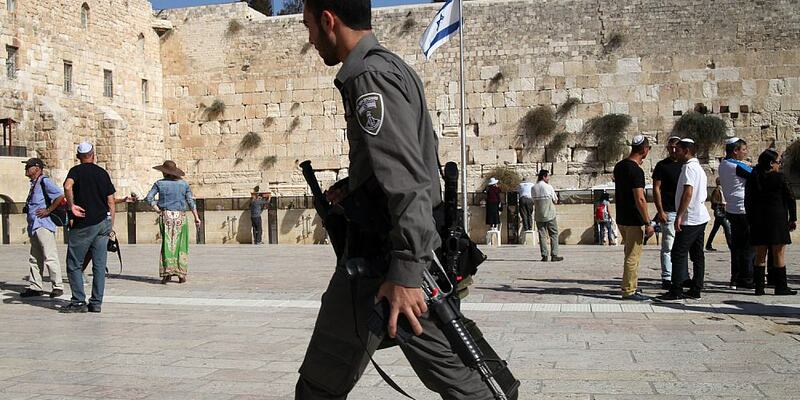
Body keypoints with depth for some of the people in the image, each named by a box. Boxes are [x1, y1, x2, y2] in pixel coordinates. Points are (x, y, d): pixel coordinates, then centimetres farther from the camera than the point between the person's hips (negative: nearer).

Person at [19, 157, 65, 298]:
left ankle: (58, 286, -3)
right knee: (35, 259, 11)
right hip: (34, 227, 10)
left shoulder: (44, 182, -10)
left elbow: (60, 196, -22)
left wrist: (48, 211, -18)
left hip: (43, 225, -10)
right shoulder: (34, 184, 19)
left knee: (50, 257, -8)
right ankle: (36, 287, 17)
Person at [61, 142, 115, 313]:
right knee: (99, 265, 6)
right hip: (103, 222, 4)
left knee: (74, 264, 6)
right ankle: (96, 303, 7)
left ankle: (79, 302, 3)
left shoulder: (76, 170, -1)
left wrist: (71, 205, -14)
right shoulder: (103, 173, 10)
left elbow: (67, 186, -25)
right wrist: (111, 226, 14)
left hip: (83, 224, -4)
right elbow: (111, 201, 9)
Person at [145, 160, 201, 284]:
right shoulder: (184, 184, 3)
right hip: (180, 216, 0)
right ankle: (181, 274, 4)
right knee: (181, 245, 6)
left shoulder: (159, 183, 1)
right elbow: (191, 201, 1)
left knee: (167, 244, 4)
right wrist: (196, 217, 3)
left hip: (165, 215, 0)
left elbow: (148, 198, -3)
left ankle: (167, 272, -4)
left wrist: (159, 210, 0)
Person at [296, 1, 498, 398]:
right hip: (417, 249, 10)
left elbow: (406, 178, -23)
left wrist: (403, 273, -26)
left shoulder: (368, 76, -14)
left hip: (381, 258, -10)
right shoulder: (395, 66, 17)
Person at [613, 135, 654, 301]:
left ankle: (629, 286, 28)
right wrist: (648, 223, -18)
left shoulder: (619, 166, 8)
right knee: (633, 257, -2)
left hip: (621, 218, 9)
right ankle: (629, 291, 2)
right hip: (634, 220, -9)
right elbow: (640, 199, -23)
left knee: (631, 255, 20)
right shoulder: (636, 170, -19)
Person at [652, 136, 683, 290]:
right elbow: (656, 189, -5)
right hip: (669, 212, -5)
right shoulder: (662, 166, -1)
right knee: (668, 247, -6)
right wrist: (660, 211, -13)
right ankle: (667, 279, -4)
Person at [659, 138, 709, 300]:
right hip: (701, 217, 10)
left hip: (690, 219, -10)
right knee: (697, 255, 10)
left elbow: (688, 193, -22)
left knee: (678, 254, -7)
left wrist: (679, 216, -22)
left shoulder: (689, 167, -13)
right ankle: (696, 289, 14)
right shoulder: (699, 167, 18)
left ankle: (676, 291, -6)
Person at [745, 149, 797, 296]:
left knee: (760, 255, 8)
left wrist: (751, 220, 16)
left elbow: (747, 201, 8)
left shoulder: (751, 179, 5)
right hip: (777, 220, -5)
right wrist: (793, 218, 5)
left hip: (757, 221, 5)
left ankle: (759, 287, 8)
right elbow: (790, 199, -5)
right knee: (779, 254, 2)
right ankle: (781, 287, 5)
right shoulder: (779, 177, -8)